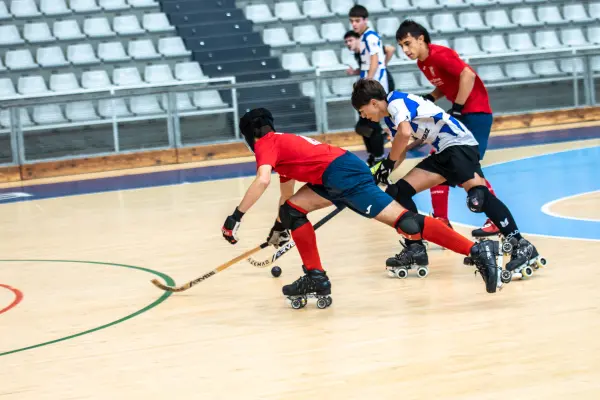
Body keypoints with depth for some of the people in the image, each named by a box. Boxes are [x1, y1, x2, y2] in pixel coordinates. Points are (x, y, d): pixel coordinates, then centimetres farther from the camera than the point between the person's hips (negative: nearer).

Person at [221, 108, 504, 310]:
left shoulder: (265, 145, 5)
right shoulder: (282, 142, 32)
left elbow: (262, 181, -16)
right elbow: (287, 193, 46)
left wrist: (236, 217, -12)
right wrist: (279, 226, 58)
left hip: (342, 173, -9)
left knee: (403, 221, -15)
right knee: (293, 209, 17)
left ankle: (476, 251, -22)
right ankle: (316, 279, 11)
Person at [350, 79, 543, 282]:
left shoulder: (396, 101, -13)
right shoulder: (390, 117, 17)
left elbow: (405, 133, -31)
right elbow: (400, 151, 29)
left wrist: (388, 163, -18)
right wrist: (383, 174, 18)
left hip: (459, 143, -10)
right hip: (442, 153, 10)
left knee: (477, 196, -27)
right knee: (400, 191, 6)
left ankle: (522, 247, -29)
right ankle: (416, 249, 10)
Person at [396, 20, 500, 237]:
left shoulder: (439, 55, -19)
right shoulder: (422, 62, 8)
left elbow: (468, 75, -27)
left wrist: (456, 109, -24)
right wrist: (429, 99, 0)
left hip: (476, 112, -10)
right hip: (457, 113, 10)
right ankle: (441, 220, 8)